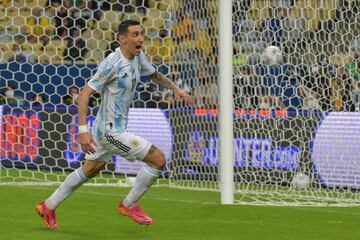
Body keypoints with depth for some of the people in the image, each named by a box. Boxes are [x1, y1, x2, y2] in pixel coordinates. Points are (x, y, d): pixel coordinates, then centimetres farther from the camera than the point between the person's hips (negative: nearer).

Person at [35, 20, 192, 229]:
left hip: (107, 129, 10)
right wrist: (83, 130, -26)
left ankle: (48, 206, 35)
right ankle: (129, 205, 7)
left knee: (90, 170, 24)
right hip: (112, 131, -10)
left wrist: (176, 89, 11)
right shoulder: (112, 64, -22)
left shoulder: (138, 57, 4)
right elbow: (85, 93, -21)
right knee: (159, 160, -9)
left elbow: (154, 75, 25)